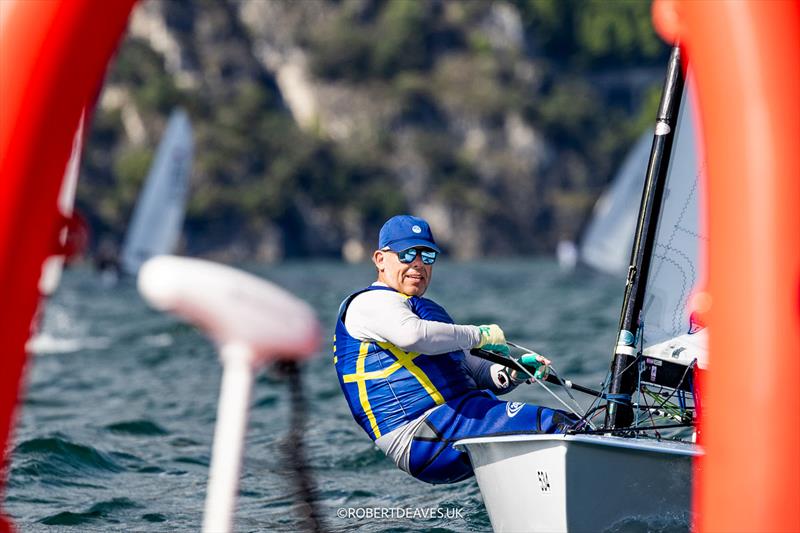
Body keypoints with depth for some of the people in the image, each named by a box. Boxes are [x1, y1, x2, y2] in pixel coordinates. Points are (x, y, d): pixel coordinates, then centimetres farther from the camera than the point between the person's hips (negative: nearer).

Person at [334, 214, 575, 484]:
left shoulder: (429, 310, 32)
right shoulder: (371, 302, -2)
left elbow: (475, 375, 26)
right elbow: (412, 335, -26)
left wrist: (511, 373, 4)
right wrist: (478, 335, -14)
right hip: (419, 433, -10)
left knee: (567, 424, -2)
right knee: (549, 423, -24)